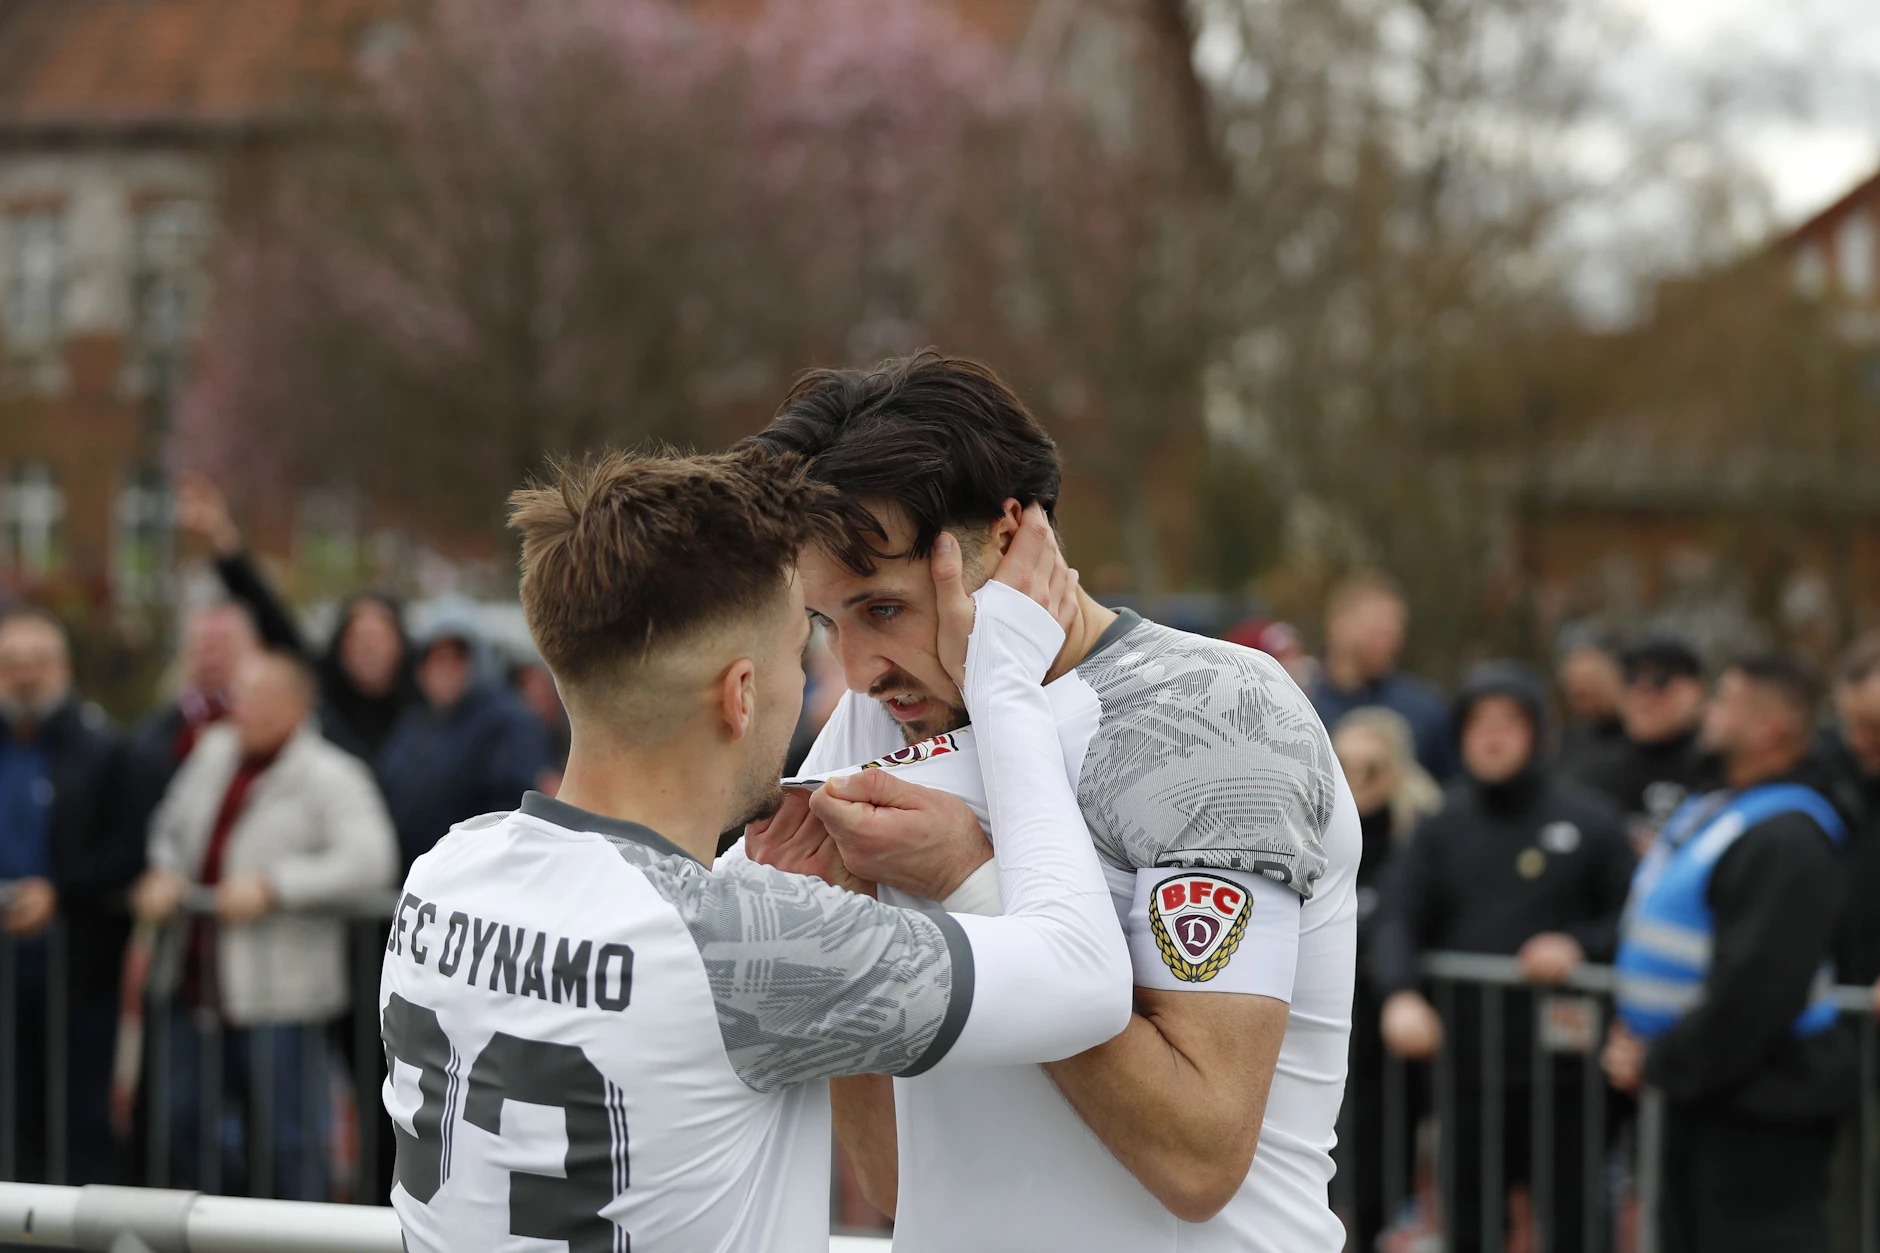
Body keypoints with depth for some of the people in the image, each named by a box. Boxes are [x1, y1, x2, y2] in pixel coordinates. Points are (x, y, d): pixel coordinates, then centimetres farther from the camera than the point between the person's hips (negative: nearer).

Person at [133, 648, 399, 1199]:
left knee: (289, 1142, 0)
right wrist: (164, 874, 3)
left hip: (278, 991, -7)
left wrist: (272, 885, -23)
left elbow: (369, 862, -22)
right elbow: (171, 828, 25)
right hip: (200, 983, 7)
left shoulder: (330, 777, -10)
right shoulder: (214, 752, 11)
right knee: (178, 1119, 11)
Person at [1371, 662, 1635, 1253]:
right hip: (1467, 1067, 3)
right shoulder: (1442, 827, 8)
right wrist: (1400, 993, -17)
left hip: (1562, 1074, -3)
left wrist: (1579, 945, -19)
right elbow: (1396, 920, 0)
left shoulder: (1588, 821, -2)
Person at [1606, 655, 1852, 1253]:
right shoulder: (1710, 812, 13)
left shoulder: (1786, 839, -20)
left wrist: (1660, 1063, -18)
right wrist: (1632, 1036, 6)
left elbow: (1754, 987, -27)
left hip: (1761, 1112, -10)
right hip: (1701, 1095, 10)